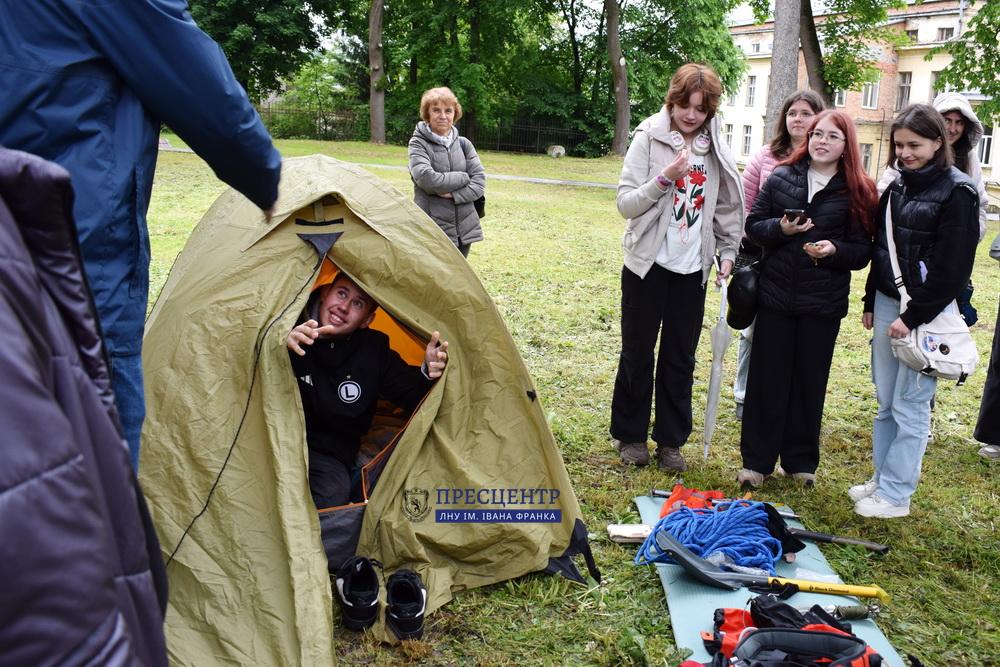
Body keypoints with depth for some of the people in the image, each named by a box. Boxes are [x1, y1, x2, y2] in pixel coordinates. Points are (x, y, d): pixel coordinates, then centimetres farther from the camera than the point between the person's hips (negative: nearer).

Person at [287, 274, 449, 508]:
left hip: (328, 454, 2)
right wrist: (280, 346, -40)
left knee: (333, 492, -32)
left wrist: (427, 373, -18)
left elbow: (411, 394, 4)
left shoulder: (374, 350, 1)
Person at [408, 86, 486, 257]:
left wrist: (453, 194, -14)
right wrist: (464, 178, -9)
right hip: (432, 231, -4)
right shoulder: (418, 144, -2)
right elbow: (426, 179, -18)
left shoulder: (464, 144, 10)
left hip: (464, 230, 5)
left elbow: (479, 181, 2)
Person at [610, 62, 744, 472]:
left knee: (680, 358, 9)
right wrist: (665, 178, -23)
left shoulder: (715, 149, 4)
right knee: (637, 352, 8)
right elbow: (625, 204, -12)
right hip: (648, 265, -3)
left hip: (692, 269, 3)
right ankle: (630, 434, 23)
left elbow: (726, 207, 13)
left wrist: (728, 253, 5)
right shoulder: (648, 139, -7)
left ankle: (670, 439, 21)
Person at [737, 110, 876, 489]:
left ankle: (801, 461, 25)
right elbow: (754, 226, 5)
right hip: (775, 294, 1)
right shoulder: (781, 178, 3)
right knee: (766, 379, 5)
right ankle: (756, 460, 16)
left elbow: (862, 251, 0)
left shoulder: (857, 192, -1)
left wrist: (834, 250, -20)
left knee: (809, 382, 9)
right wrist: (780, 228, -15)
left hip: (823, 303, 0)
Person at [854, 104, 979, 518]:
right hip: (888, 303, 7)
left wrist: (913, 318, -15)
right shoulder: (897, 188, 12)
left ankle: (895, 495, 9)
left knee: (909, 407, -1)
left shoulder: (957, 192, -9)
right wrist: (871, 303, 14)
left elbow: (952, 270, -13)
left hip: (926, 313, -7)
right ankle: (881, 479, 24)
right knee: (885, 402, 12)